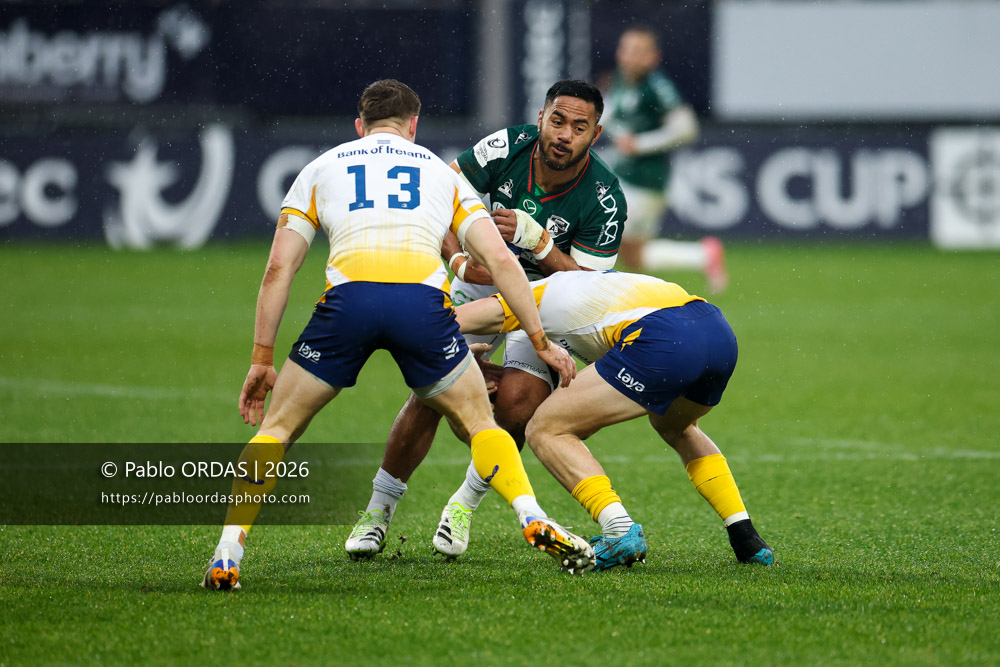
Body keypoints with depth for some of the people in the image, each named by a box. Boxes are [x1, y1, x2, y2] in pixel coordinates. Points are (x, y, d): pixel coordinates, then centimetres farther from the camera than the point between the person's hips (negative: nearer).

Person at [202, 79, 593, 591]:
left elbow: (279, 269, 20)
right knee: (479, 424, 20)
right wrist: (541, 343, 22)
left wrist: (261, 360, 23)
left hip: (347, 297, 0)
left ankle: (227, 556, 3)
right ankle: (533, 520, -1)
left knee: (278, 428, 15)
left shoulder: (321, 169, 28)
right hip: (423, 299, 0)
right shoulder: (442, 173, 29)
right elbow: (500, 260, 19)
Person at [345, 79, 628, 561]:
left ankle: (465, 503, 4)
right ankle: (379, 508, 6)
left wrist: (536, 240, -35)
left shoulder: (604, 200, -24)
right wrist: (458, 260, -25)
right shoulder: (507, 148, -21)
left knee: (518, 403, -22)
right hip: (481, 282, 1)